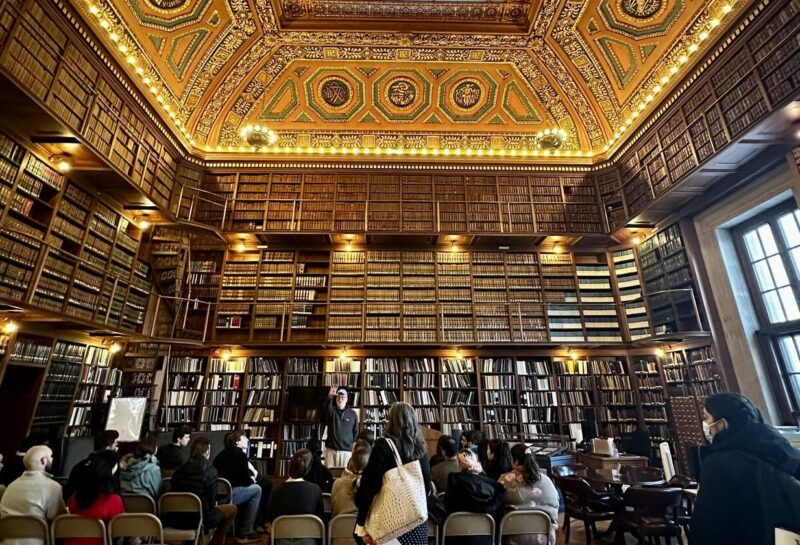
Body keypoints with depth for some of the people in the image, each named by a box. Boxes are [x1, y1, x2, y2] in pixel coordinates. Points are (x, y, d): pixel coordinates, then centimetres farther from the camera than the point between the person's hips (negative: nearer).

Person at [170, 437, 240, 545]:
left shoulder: (179, 469, 4)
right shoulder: (210, 470, -14)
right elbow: (211, 501, -9)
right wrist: (211, 507, 14)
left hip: (175, 519, 7)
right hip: (198, 518, -7)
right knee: (232, 509, 15)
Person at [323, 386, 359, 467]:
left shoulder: (352, 413, 7)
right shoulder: (332, 411, 5)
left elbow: (356, 431, 9)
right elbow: (326, 410, -20)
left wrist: (354, 445, -1)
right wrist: (330, 397, -36)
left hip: (346, 450, 0)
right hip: (331, 449, 0)